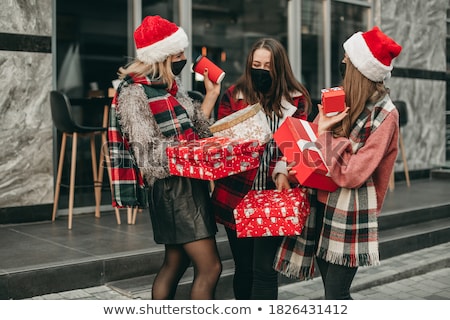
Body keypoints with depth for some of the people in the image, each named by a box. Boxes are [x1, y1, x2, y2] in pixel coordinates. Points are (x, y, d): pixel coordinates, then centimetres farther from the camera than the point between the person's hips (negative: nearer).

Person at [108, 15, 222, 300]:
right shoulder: (134, 93, -13)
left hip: (189, 182, 9)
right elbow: (148, 151, -17)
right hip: (172, 187, -9)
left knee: (175, 264, 16)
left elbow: (195, 128, 14)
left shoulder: (171, 84, 12)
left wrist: (211, 95, 8)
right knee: (210, 267, -8)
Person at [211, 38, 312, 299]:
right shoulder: (233, 96, 6)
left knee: (264, 269, -2)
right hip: (236, 194, 2)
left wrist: (284, 172, -20)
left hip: (273, 195, -1)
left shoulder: (296, 99, 4)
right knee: (243, 266, 12)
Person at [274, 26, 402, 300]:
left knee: (336, 295, -3)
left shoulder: (385, 115, -11)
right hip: (322, 203, 6)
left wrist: (326, 133, -15)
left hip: (349, 214, -6)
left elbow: (350, 174, -16)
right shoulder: (341, 98, 6)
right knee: (332, 290, 14)